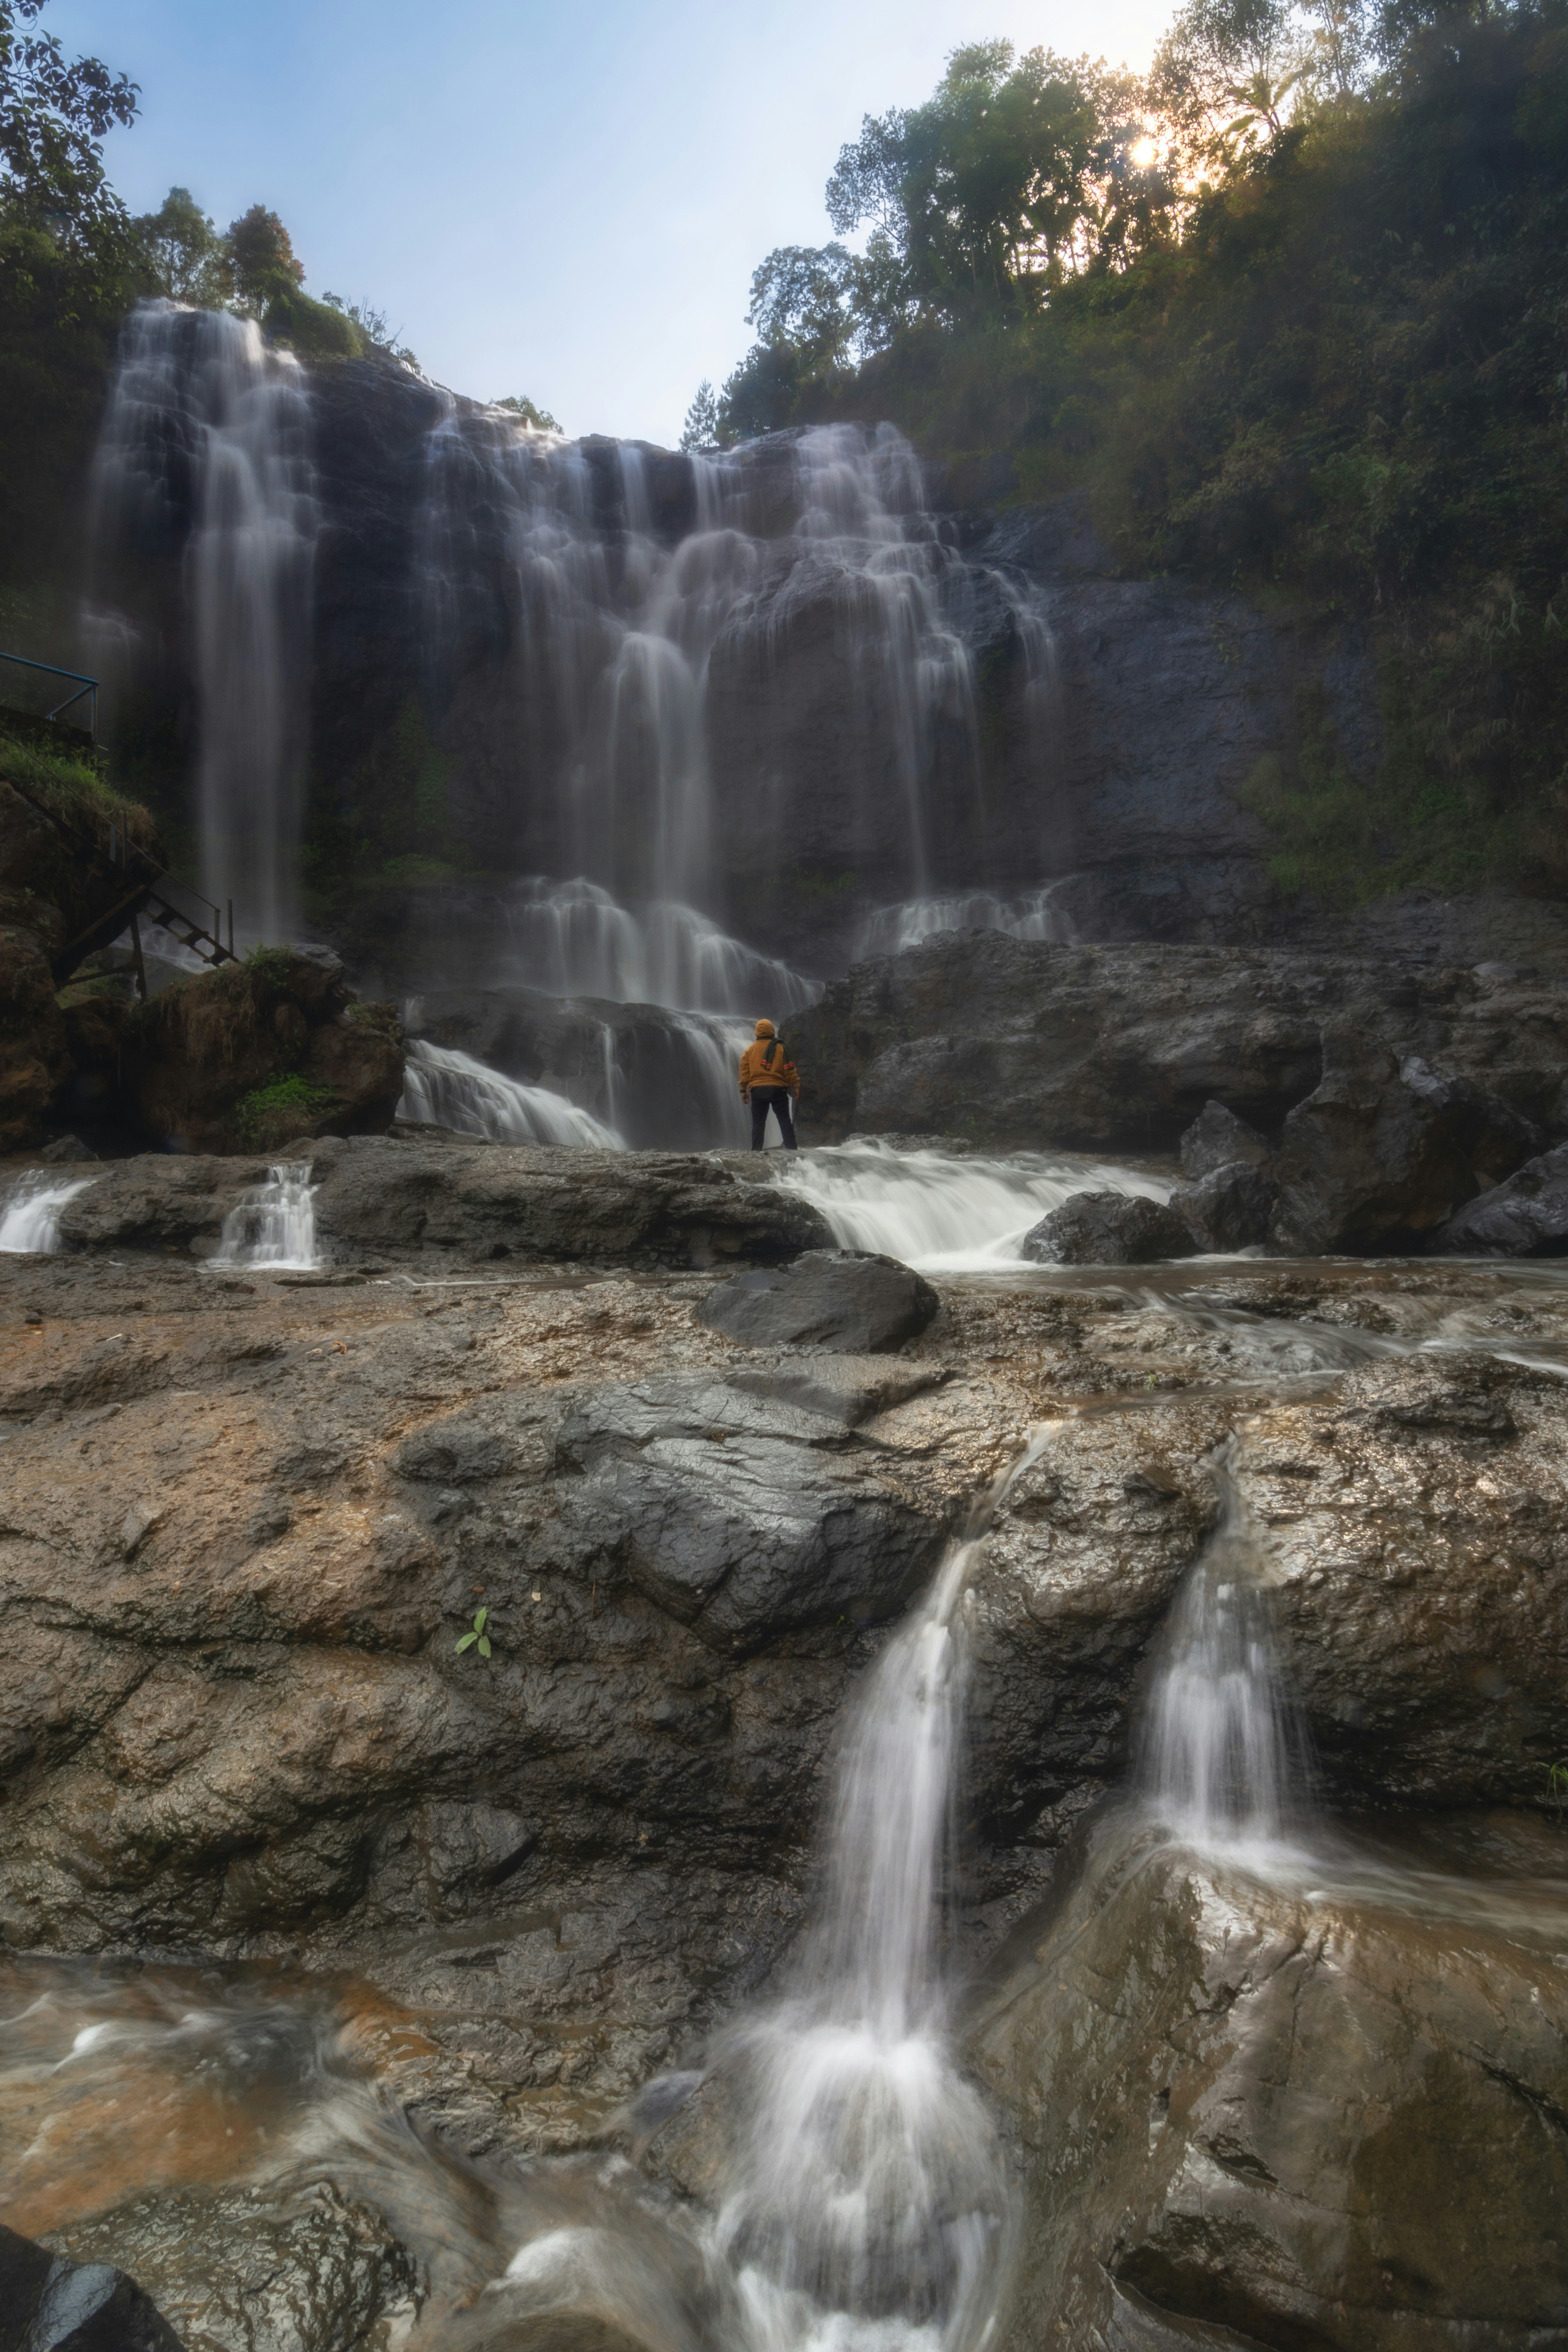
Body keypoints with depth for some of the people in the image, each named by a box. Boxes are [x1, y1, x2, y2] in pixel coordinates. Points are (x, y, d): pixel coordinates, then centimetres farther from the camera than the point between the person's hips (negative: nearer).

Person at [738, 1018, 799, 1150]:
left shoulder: (750, 1050, 8)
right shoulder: (780, 1048, 1)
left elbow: (744, 1072, 6)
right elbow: (790, 1070, -1)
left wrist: (743, 1090, 11)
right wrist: (796, 1086, 4)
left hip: (758, 1091, 2)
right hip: (777, 1089, -1)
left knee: (758, 1123, 6)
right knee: (785, 1121, 3)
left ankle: (756, 1151, 1)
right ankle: (791, 1148, -3)